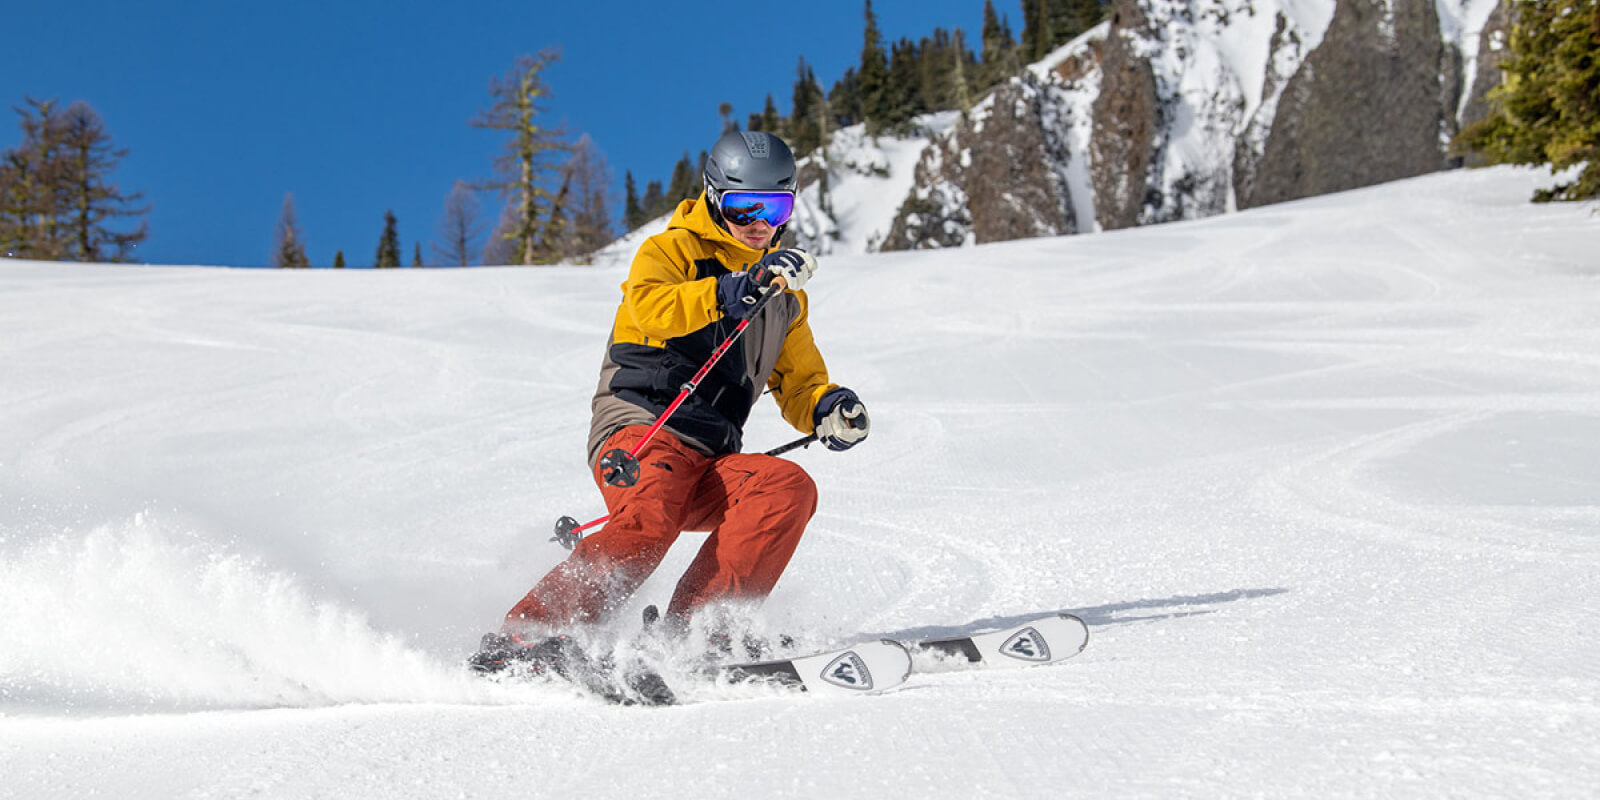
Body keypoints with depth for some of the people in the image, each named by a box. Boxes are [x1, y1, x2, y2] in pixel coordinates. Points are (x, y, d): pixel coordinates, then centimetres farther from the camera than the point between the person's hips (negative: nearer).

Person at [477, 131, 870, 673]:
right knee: (649, 521, -34)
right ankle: (523, 639, -30)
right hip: (641, 428, -6)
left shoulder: (784, 292, 26)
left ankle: (695, 628, -32)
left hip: (711, 464, 6)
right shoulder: (670, 250, 7)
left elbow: (799, 381, 27)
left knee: (790, 489, -23)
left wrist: (829, 409, 3)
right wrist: (736, 290, -29)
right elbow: (649, 306, -16)